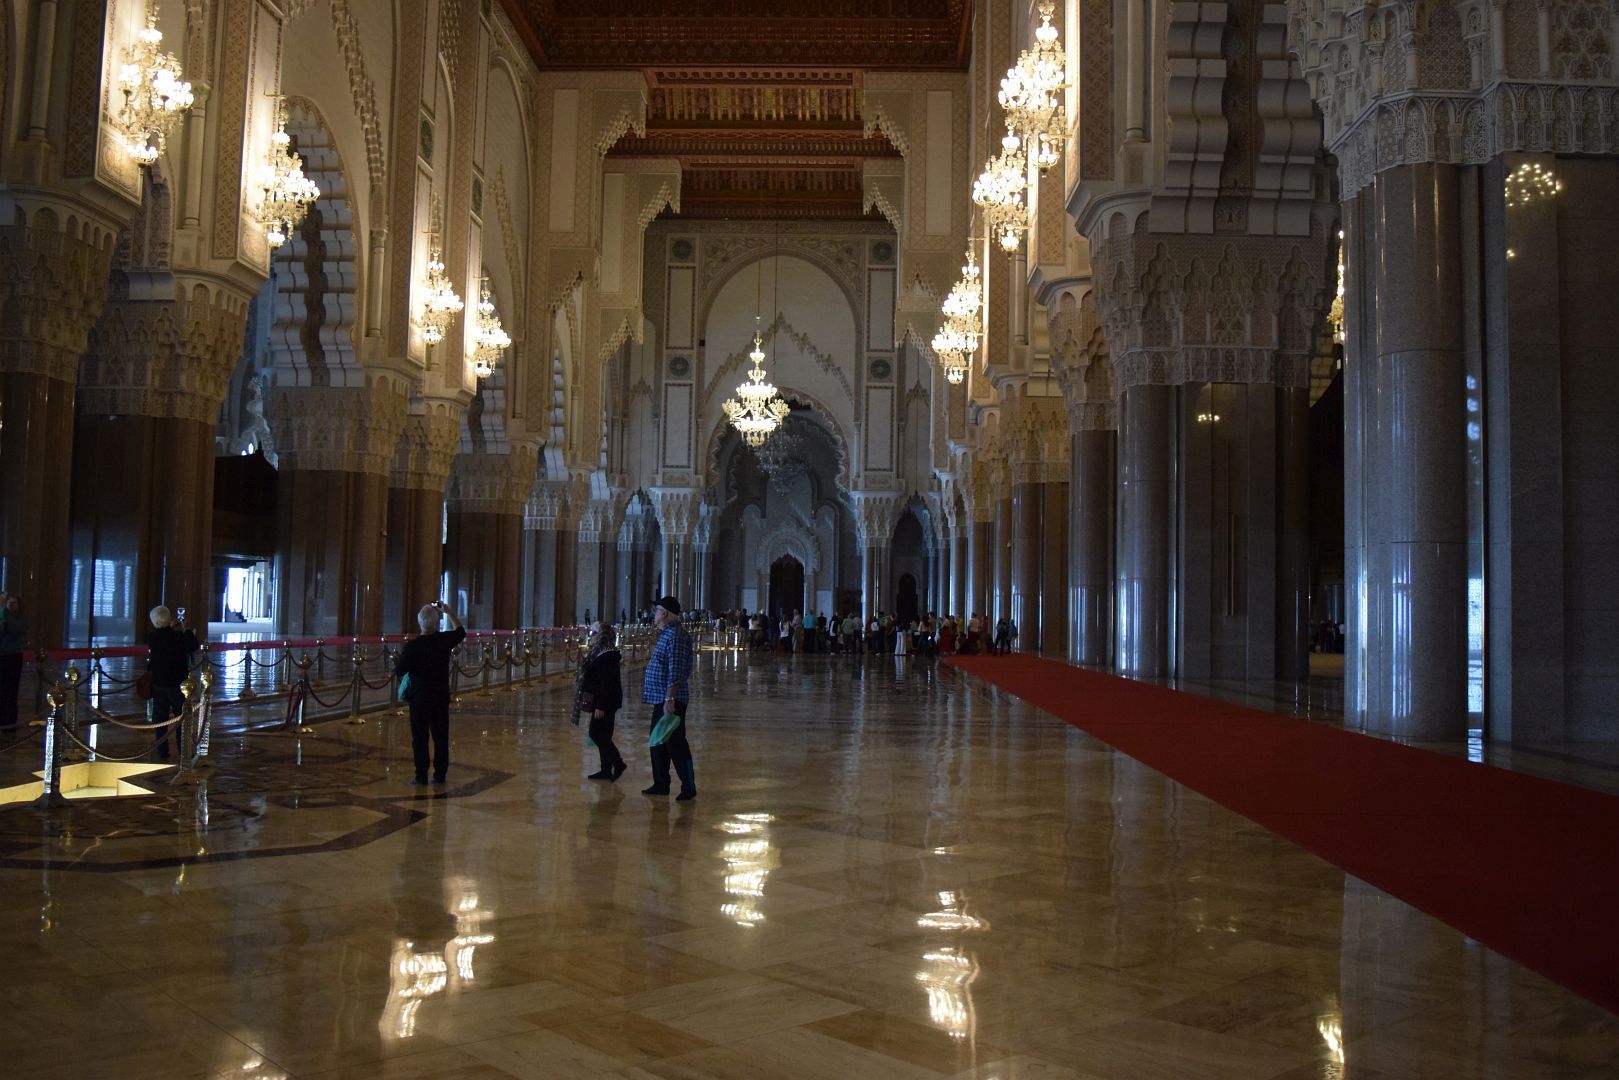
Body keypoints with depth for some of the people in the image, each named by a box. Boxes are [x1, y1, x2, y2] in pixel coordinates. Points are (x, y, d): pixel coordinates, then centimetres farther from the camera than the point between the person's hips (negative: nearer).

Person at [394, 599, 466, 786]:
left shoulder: (411, 646, -14)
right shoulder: (445, 640, -5)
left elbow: (399, 672, -8)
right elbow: (461, 631, 17)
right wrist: (448, 611, 22)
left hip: (420, 697, -3)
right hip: (441, 696, 3)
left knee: (420, 738, 4)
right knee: (441, 737, 10)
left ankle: (421, 776, 6)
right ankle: (440, 775, 13)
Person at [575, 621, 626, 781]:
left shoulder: (607, 656, -19)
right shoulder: (600, 654, 12)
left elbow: (607, 684, -23)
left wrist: (601, 706, -24)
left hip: (605, 701, -10)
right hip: (602, 701, 10)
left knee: (597, 734, -7)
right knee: (601, 736, 12)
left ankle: (618, 763, -3)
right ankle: (606, 770, 16)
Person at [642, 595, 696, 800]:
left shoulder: (675, 636, -18)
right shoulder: (666, 634, 15)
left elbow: (676, 671, -24)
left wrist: (670, 699, -26)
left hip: (670, 700, -11)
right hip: (660, 699, 11)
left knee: (675, 744, -5)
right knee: (657, 743, 16)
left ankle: (689, 788, 3)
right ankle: (661, 785, 26)